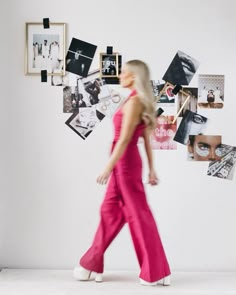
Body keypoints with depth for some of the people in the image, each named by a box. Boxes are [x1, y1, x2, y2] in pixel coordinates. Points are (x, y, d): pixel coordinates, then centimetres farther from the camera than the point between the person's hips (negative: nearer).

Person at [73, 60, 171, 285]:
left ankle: (156, 272, 8)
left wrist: (108, 168, -19)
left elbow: (124, 139, -19)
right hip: (125, 162, 10)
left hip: (125, 162, -10)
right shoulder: (140, 102, 13)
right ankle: (92, 265, 23)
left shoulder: (134, 101, -14)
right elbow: (147, 139, 15)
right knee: (109, 210, 13)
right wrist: (151, 169, 17)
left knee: (138, 214, -2)